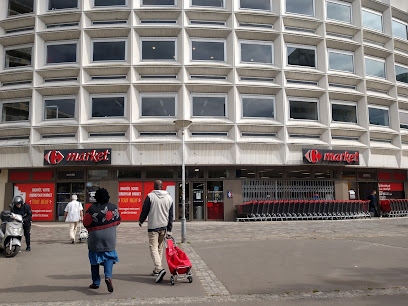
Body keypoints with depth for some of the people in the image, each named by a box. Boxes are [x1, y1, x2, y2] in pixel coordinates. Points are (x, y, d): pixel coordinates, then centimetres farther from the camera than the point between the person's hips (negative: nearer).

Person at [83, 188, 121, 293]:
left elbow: (86, 223, -2)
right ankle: (108, 276, -16)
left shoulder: (92, 208, -8)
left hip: (95, 237, 0)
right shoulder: (113, 207, -3)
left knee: (94, 260, 13)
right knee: (109, 257, 8)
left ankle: (96, 283, 18)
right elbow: (118, 221, 7)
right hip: (109, 237, 0)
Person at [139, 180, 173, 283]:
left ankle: (159, 269, -22)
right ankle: (156, 270, 23)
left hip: (153, 226, -5)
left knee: (153, 247, -5)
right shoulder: (169, 198, 6)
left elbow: (144, 210, -4)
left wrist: (141, 221, 16)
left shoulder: (150, 196, -9)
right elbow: (171, 215, 7)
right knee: (160, 248, 15)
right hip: (163, 226, 5)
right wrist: (169, 230, 10)